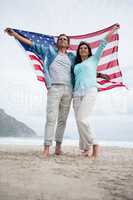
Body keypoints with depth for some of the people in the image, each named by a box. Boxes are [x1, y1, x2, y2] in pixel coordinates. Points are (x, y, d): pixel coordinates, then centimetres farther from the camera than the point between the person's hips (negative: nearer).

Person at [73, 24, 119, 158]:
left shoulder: (94, 59, 15)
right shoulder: (76, 65, 25)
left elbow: (103, 44, 10)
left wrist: (113, 29, 8)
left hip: (90, 92, -5)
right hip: (77, 93, 5)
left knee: (81, 119, -21)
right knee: (79, 121, -4)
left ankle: (94, 145, -10)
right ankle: (86, 148, 2)